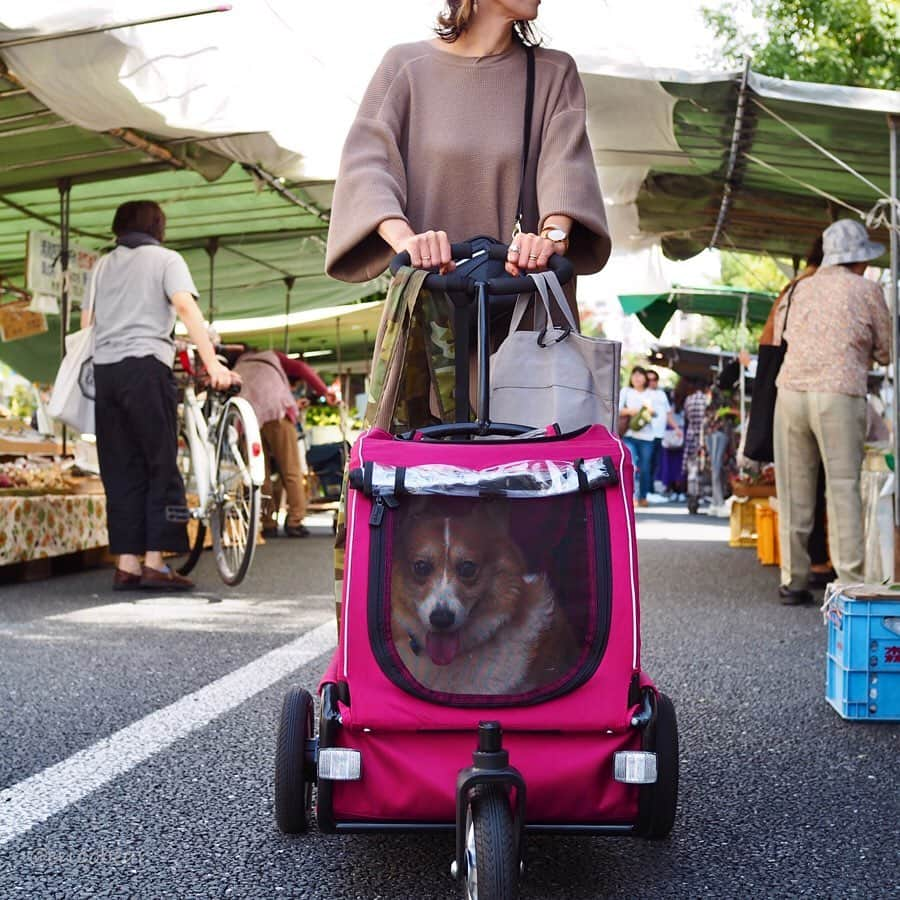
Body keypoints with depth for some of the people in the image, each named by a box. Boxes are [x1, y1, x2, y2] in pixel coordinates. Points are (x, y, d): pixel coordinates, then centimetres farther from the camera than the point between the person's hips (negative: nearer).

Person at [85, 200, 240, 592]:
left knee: (121, 470, 6)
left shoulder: (102, 265, 20)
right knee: (161, 466, 0)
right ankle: (154, 561, -6)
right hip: (146, 366, -5)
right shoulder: (165, 259, 6)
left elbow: (86, 320, 16)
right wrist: (213, 363, -17)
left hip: (104, 370, 5)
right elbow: (185, 306, -10)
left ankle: (126, 563, 3)